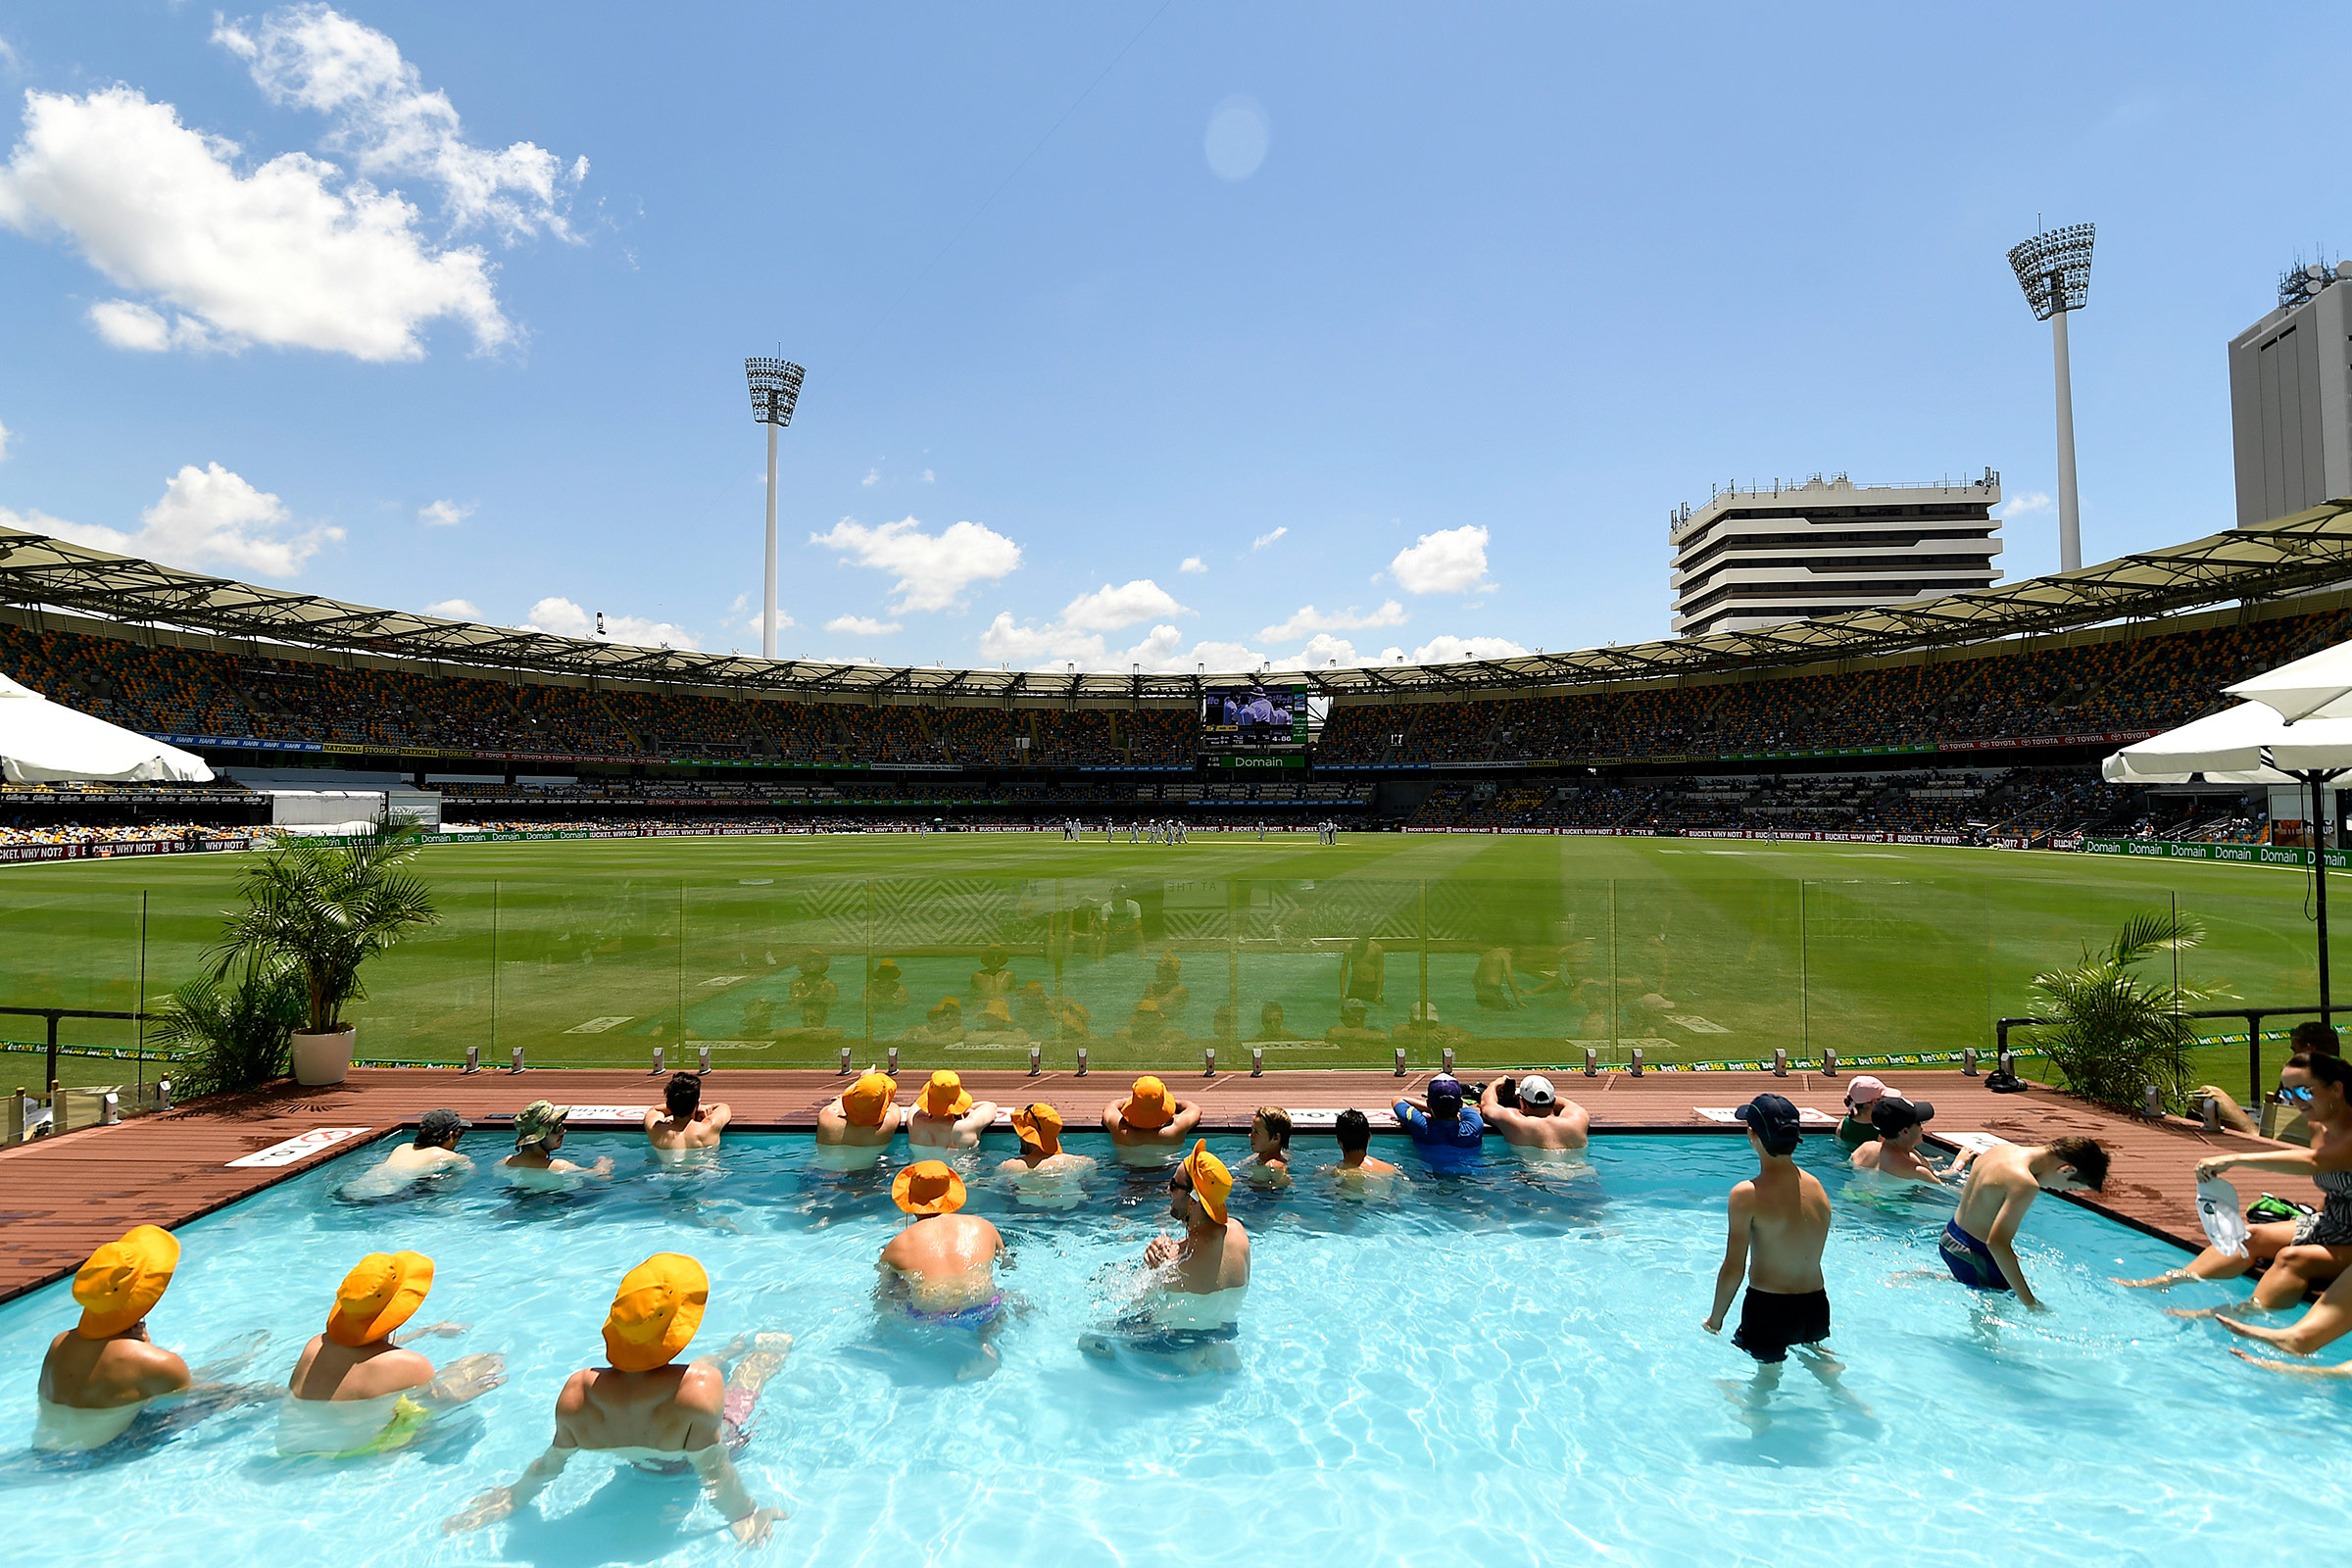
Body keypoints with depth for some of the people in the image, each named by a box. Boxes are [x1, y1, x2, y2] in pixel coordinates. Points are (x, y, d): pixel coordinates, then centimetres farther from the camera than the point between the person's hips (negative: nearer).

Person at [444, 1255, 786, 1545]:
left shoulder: (575, 1394, -35)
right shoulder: (702, 1385, -46)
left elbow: (551, 1463, -17)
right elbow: (714, 1471, -34)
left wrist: (513, 1497, 3)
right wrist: (743, 1514, -16)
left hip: (642, 1464, 3)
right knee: (776, 1343, 18)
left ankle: (733, 1349, 59)